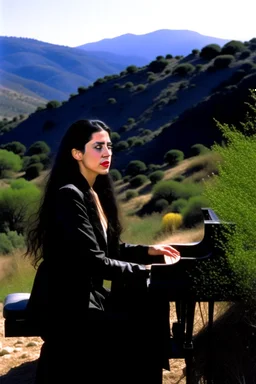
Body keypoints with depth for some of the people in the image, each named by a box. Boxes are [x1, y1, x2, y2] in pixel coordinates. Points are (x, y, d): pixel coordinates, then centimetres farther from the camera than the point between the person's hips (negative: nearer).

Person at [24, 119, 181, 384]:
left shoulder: (95, 192, 10)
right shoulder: (69, 195, -20)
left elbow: (108, 248, 18)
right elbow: (92, 260, -24)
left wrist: (148, 252, 8)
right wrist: (143, 270, -17)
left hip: (86, 294, 9)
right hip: (64, 304, -9)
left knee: (150, 316, -2)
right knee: (142, 334, -16)